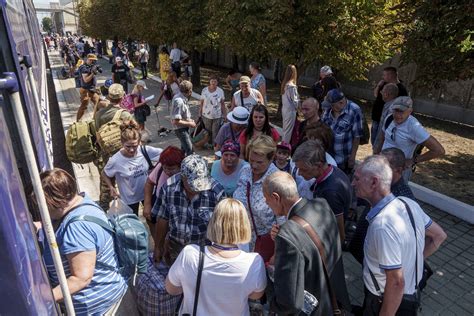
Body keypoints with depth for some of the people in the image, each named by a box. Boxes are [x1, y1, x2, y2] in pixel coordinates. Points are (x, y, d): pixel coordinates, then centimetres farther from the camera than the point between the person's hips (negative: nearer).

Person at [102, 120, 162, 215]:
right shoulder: (115, 160, -25)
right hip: (130, 198, -2)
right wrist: (111, 187, -20)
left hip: (148, 192, 2)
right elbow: (104, 174, -6)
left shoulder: (145, 151, -23)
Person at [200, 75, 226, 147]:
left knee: (215, 131, 7)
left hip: (217, 116, -1)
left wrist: (224, 114, 0)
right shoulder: (204, 90, -5)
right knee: (208, 131, 15)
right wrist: (200, 113, 2)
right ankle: (208, 143, 33)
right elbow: (201, 103, 1)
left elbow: (222, 103, 0)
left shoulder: (220, 91, -6)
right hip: (206, 115, 1)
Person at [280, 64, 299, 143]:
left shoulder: (284, 84, 3)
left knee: (285, 129, 18)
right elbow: (294, 100, -15)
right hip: (290, 110, -8)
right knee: (288, 131, 2)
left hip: (284, 109, 8)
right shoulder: (292, 86, -20)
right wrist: (296, 107, 3)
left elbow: (283, 97, 7)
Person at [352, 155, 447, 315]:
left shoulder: (382, 225, -35)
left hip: (391, 301, -7)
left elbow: (396, 282, -30)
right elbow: (439, 236, 6)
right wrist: (411, 260, 7)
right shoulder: (409, 203, -9)